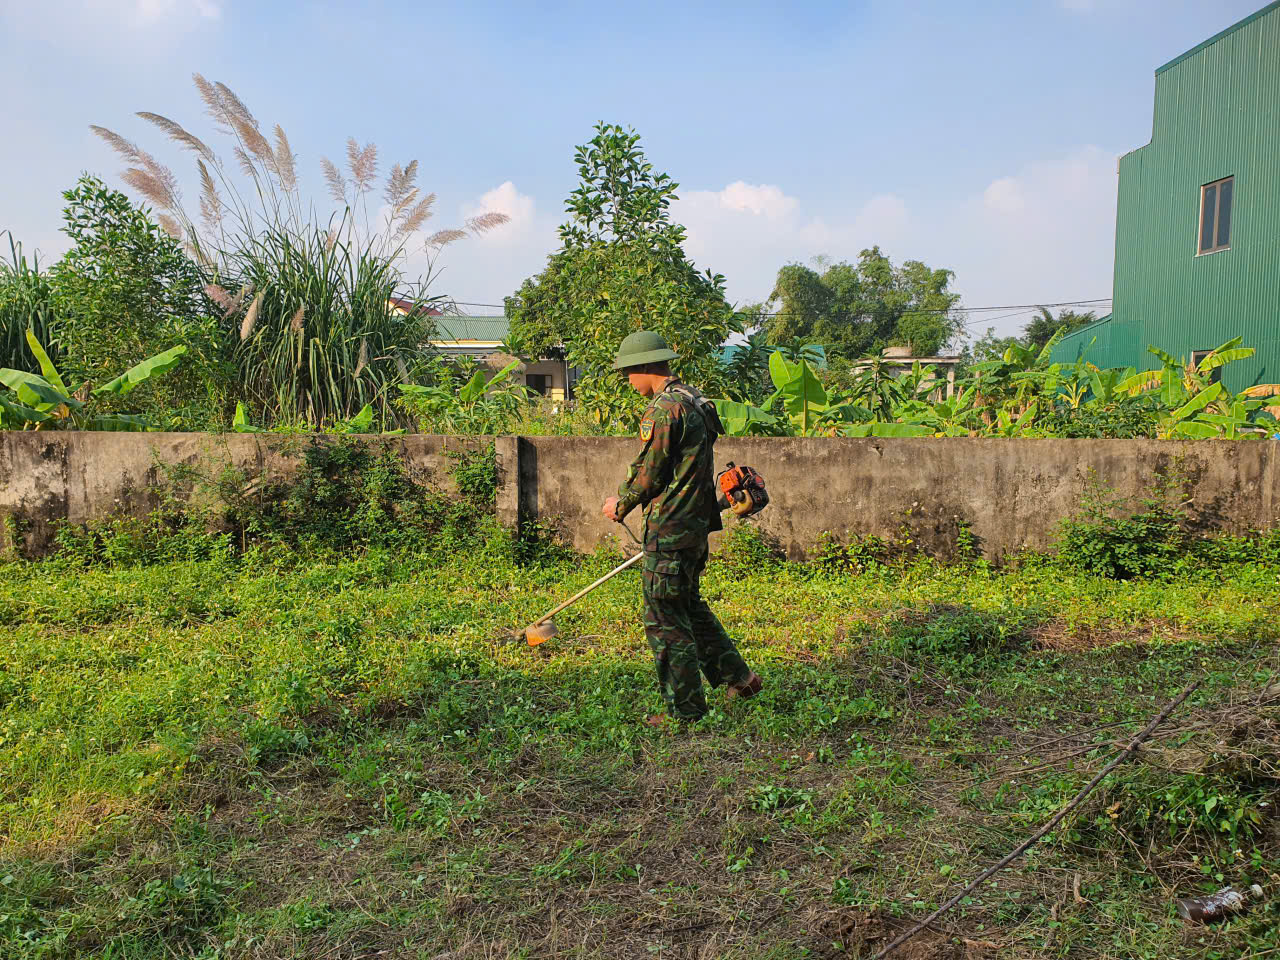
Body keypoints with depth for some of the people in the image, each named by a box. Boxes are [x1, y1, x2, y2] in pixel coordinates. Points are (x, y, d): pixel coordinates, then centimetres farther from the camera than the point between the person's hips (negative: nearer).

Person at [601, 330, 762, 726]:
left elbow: (649, 473, -16)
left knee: (665, 618, 1)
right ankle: (738, 676, 28)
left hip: (670, 529, -10)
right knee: (689, 605, 23)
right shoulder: (694, 401, 13)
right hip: (696, 522, 10)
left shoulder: (664, 408, -18)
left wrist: (621, 504, 2)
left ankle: (685, 709, 11)